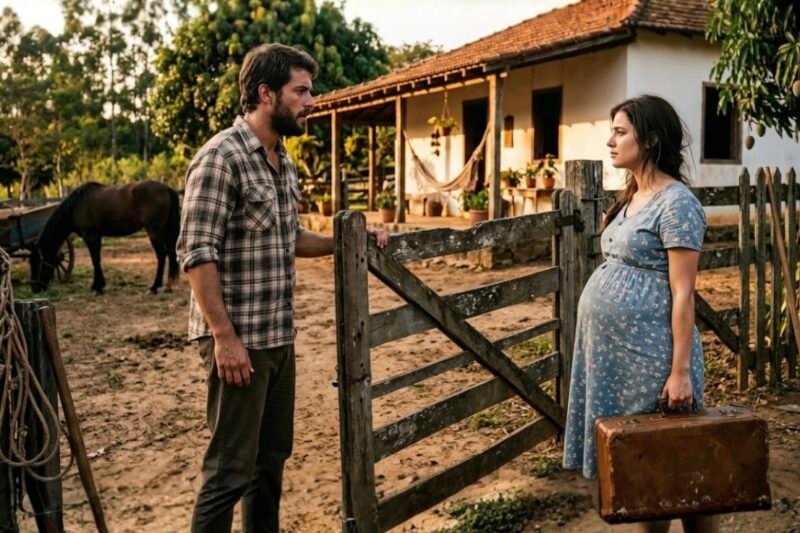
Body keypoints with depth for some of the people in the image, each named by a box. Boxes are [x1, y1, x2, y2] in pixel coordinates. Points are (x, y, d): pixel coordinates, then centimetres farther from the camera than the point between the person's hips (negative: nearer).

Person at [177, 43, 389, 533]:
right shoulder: (222, 157, -14)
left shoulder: (285, 162, 12)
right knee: (232, 467, 0)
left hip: (280, 336, 9)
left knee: (272, 456, 18)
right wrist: (224, 336, -21)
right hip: (240, 339, -8)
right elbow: (198, 254, -18)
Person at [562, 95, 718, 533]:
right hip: (612, 347, 9)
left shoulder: (676, 203, -13)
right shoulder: (632, 197, 12)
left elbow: (682, 294, -17)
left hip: (647, 351, -8)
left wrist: (680, 371, -19)